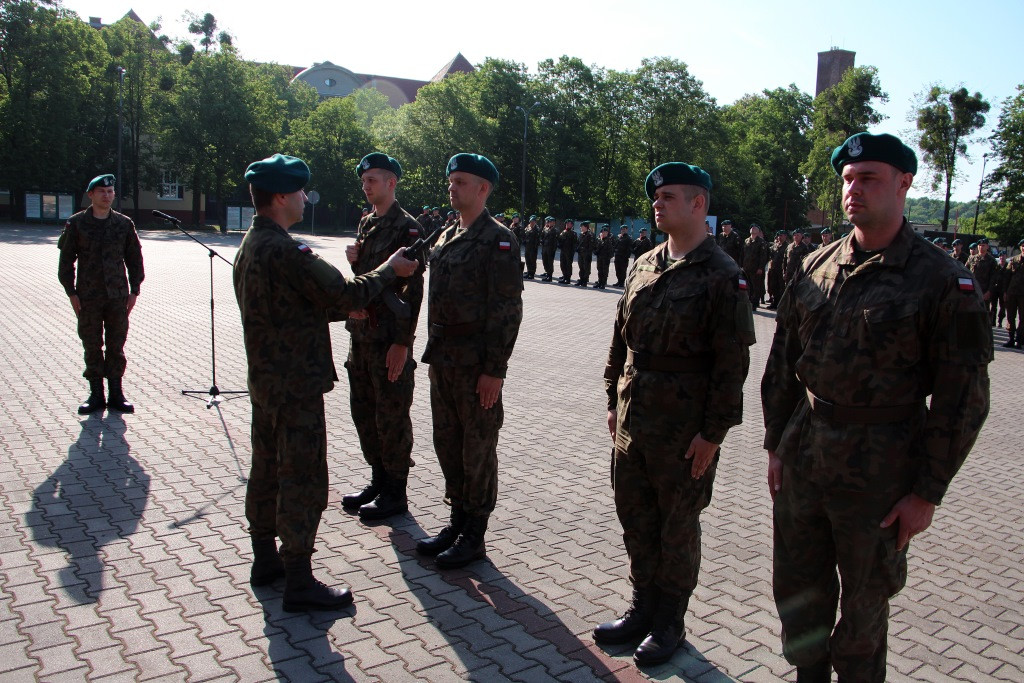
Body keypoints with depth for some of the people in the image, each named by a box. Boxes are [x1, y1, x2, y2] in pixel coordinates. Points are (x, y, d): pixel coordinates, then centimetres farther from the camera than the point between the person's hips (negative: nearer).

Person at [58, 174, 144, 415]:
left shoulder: (124, 224, 5)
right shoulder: (76, 224, 1)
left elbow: (134, 259, 10)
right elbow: (66, 260, 3)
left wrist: (134, 290, 4)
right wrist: (71, 292, -3)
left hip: (118, 296, 1)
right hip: (88, 297, -1)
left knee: (116, 346, 5)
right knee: (92, 346, 6)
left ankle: (116, 392, 14)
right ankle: (96, 393, 15)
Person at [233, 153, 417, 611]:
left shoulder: (250, 245, 10)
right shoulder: (286, 251, -22)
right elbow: (345, 293, -20)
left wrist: (343, 308, 15)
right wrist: (390, 269, -5)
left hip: (264, 380, 10)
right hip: (297, 385, -10)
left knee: (267, 470, 18)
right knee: (303, 479, -2)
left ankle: (265, 560, 32)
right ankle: (299, 583, 7)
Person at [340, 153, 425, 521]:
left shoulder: (407, 227, -12)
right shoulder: (366, 223, 14)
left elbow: (413, 290, -17)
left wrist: (402, 343, -20)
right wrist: (353, 260, -2)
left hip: (390, 338, -9)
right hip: (361, 332, 9)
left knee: (391, 417, 1)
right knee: (363, 411, 16)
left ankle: (395, 493, 15)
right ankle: (378, 480, 31)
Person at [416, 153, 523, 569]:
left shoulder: (498, 240, -11)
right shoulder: (447, 237, 13)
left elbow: (508, 310, -15)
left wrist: (494, 370, -18)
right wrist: (434, 353, 14)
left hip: (477, 363, -8)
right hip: (443, 359, 8)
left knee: (478, 449, 4)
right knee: (447, 443, 15)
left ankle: (474, 535, 17)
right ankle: (458, 520, 30)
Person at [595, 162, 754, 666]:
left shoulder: (722, 276, -12)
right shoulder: (643, 266, 8)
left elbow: (732, 362, -14)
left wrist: (713, 433, -15)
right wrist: (614, 399, 12)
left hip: (685, 427, -6)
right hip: (633, 419, 6)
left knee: (677, 526, 9)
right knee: (634, 516, 16)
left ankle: (669, 622, 28)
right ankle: (643, 609, 34)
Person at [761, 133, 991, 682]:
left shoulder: (943, 282, -10)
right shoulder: (815, 268, 4)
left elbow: (963, 398, -9)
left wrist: (927, 492, -10)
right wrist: (776, 445, 10)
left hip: (879, 471, -5)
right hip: (803, 456, 5)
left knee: (864, 601, 13)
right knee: (797, 590, 17)